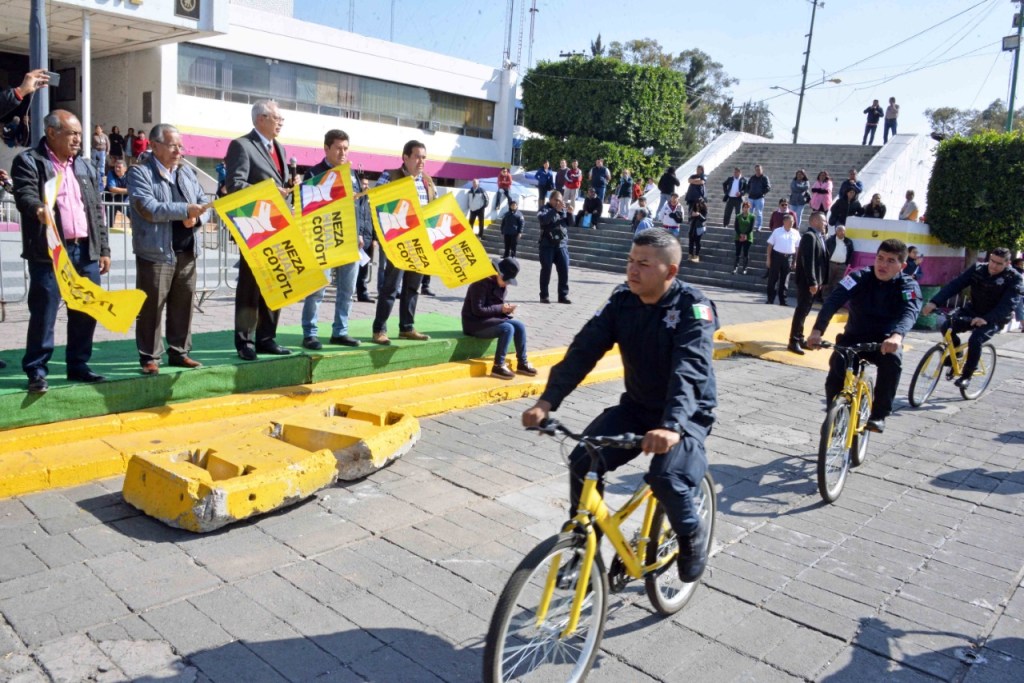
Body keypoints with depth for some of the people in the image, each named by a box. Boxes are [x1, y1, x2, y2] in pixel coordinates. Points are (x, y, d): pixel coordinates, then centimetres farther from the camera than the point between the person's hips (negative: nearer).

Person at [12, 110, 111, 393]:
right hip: (49, 251, -6)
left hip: (86, 250, 6)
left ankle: (78, 365, 20)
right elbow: (25, 195, -15)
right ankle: (36, 371, 6)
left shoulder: (84, 166, 18)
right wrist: (38, 209, -38)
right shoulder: (28, 161, 0)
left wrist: (104, 249, 13)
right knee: (44, 312, -3)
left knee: (86, 311, 8)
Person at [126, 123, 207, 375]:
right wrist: (185, 210, -21)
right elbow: (148, 209, -17)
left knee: (183, 303, 10)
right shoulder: (140, 173, -4)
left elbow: (203, 201, 14)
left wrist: (196, 217, -8)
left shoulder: (186, 172, 16)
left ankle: (179, 352, 21)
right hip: (155, 252, -6)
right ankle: (150, 357, 7)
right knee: (151, 306, -1)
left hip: (186, 251, 6)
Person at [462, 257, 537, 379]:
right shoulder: (482, 283, -18)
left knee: (519, 326, -9)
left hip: (492, 319, 8)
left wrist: (506, 308, -7)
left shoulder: (501, 285, 9)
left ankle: (522, 363, -2)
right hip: (475, 323, -8)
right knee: (507, 328, -27)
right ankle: (498, 366, -23)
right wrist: (501, 308, -20)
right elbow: (477, 310, -22)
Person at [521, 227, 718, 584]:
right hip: (636, 406, 5)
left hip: (686, 414, -5)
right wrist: (547, 400, -28)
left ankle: (692, 535, 6)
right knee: (583, 462, -14)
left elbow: (690, 370, -35)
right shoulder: (622, 300, -6)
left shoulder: (694, 307, -20)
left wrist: (672, 426, -52)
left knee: (668, 480, -29)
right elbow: (584, 350, -15)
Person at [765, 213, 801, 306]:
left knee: (784, 280, 7)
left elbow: (797, 248, 9)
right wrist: (768, 259, -2)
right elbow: (770, 245, 2)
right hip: (777, 256, -2)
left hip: (788, 257, 2)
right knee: (773, 278, 0)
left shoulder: (796, 233, 6)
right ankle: (770, 299, 7)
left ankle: (782, 300, 14)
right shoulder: (777, 231, 0)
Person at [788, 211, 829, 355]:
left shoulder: (819, 236, 16)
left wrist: (818, 281, 15)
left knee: (804, 310, 14)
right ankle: (794, 342, -5)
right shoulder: (809, 236, -14)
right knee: (802, 310, -7)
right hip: (807, 281, -9)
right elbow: (808, 261, -21)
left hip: (813, 281, 9)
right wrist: (812, 282, -24)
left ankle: (799, 338, 22)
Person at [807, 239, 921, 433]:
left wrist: (897, 336, -56)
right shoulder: (859, 277, -11)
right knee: (837, 362, -30)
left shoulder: (908, 286, -11)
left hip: (885, 341, 0)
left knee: (892, 360, -33)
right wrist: (817, 331, -45)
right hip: (854, 337, 0)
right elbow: (832, 302, -26)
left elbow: (909, 312, -32)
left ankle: (879, 415, -17)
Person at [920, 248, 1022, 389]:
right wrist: (934, 302, -29)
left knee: (975, 339, -29)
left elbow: (1009, 303, -26)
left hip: (994, 319, -4)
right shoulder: (977, 269, -5)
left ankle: (966, 376, -12)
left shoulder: (1014, 279, -15)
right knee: (947, 326, -20)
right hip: (972, 313, 4)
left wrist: (986, 319, -41)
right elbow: (955, 285, -15)